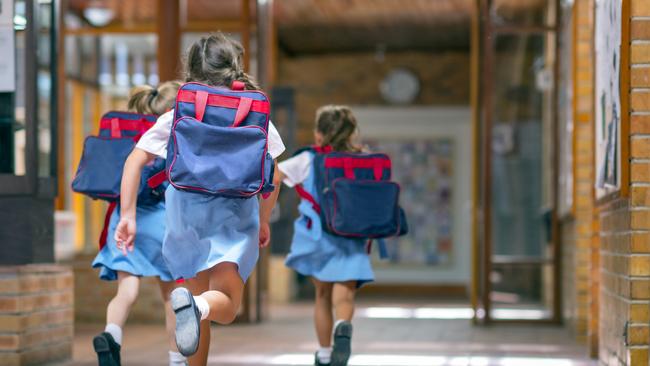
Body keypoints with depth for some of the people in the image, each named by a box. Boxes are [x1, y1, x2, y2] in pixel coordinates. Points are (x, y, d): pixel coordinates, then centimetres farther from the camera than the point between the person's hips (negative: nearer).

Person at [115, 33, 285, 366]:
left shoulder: (178, 116, 5)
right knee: (224, 306, -5)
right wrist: (263, 220, 18)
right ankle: (197, 306, -41)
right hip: (234, 216, -2)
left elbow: (135, 161, -4)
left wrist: (128, 215, -4)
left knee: (199, 293, 20)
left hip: (186, 212, 2)